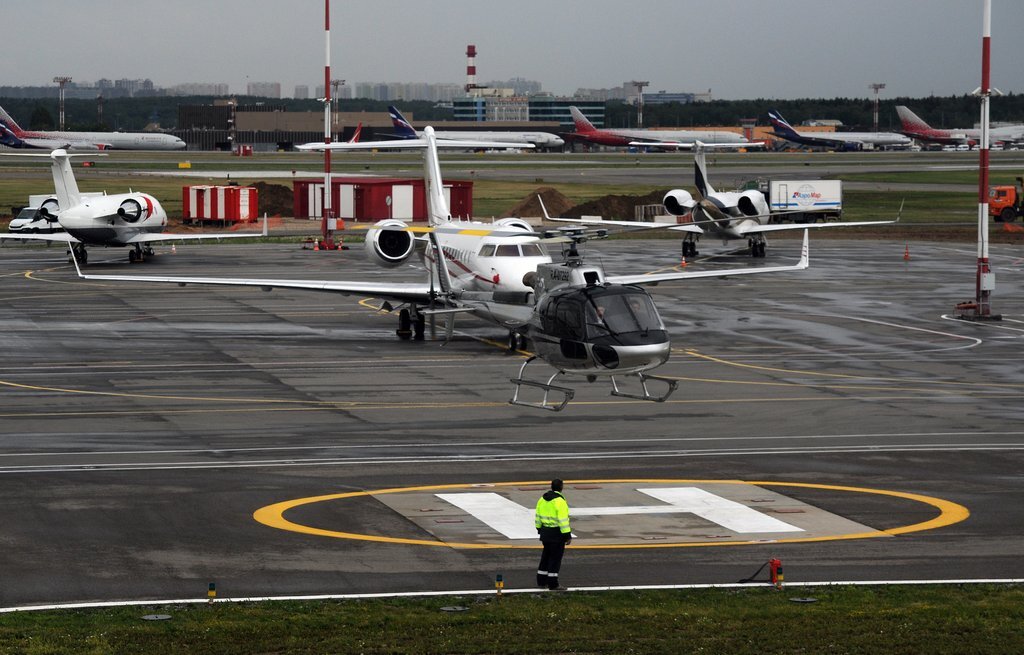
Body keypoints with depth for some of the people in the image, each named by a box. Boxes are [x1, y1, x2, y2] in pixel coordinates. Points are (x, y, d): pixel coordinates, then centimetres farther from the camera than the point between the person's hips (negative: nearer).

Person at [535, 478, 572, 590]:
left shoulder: (543, 499, 6)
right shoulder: (560, 501, -18)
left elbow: (538, 517, 13)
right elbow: (563, 520, -20)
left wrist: (540, 530, 23)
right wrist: (568, 536, -16)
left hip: (545, 531, 7)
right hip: (557, 533, -7)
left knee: (546, 556, 17)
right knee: (555, 558, 0)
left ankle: (541, 581, 21)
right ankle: (553, 583, 2)